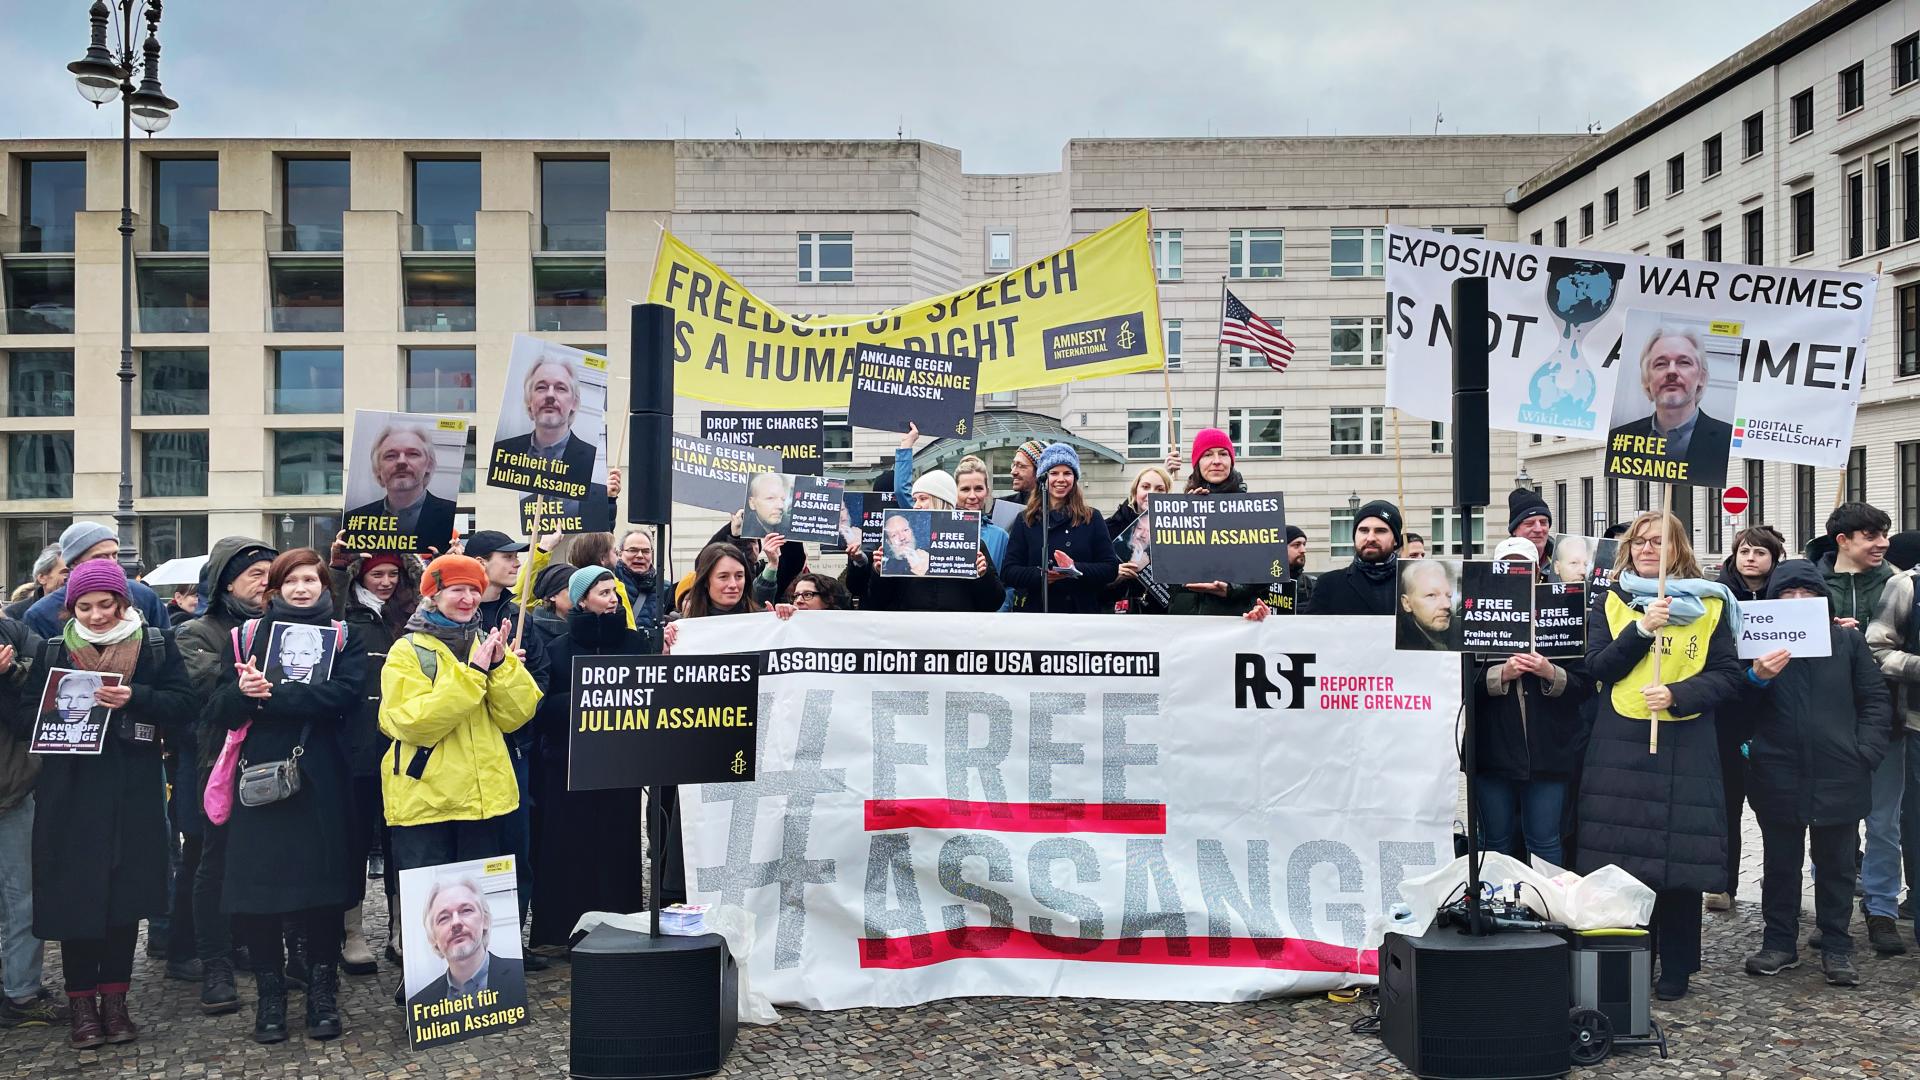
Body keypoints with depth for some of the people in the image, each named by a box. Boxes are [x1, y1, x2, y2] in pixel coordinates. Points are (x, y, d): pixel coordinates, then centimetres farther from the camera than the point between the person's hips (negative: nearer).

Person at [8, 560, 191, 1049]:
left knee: (126, 891, 5)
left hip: (134, 790, -1)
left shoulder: (156, 642, 2)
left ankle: (114, 998, 19)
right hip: (71, 791, 1)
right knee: (75, 893, 2)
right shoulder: (52, 650, 7)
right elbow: (22, 713, 3)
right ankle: (80, 1001, 16)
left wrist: (135, 698, -19)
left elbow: (184, 703, -4)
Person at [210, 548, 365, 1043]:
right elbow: (221, 710, 4)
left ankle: (323, 992, 14)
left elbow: (346, 693, -11)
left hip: (321, 779, -1)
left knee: (323, 882, 1)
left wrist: (270, 695, -17)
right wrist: (242, 692, -18)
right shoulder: (246, 635, 12)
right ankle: (269, 995, 14)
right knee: (258, 887, -1)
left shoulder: (344, 638, 8)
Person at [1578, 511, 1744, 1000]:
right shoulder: (1611, 603, 9)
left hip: (1686, 749, -1)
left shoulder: (1709, 605, 7)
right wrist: (1642, 630, -14)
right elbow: (1598, 667, -1)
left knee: (1680, 857, 1)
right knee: (1620, 856, 2)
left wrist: (1677, 694, -14)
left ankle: (1676, 968, 15)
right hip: (1619, 747, 1)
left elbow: (1728, 676, 2)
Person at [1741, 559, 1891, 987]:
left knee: (1836, 866, 11)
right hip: (1778, 775, -1)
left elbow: (1876, 700, 7)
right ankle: (1779, 942, 22)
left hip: (1838, 775, 1)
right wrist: (1756, 678, -21)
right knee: (1780, 864, 10)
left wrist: (1865, 752, -4)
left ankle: (1837, 948, 23)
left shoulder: (1847, 640, 5)